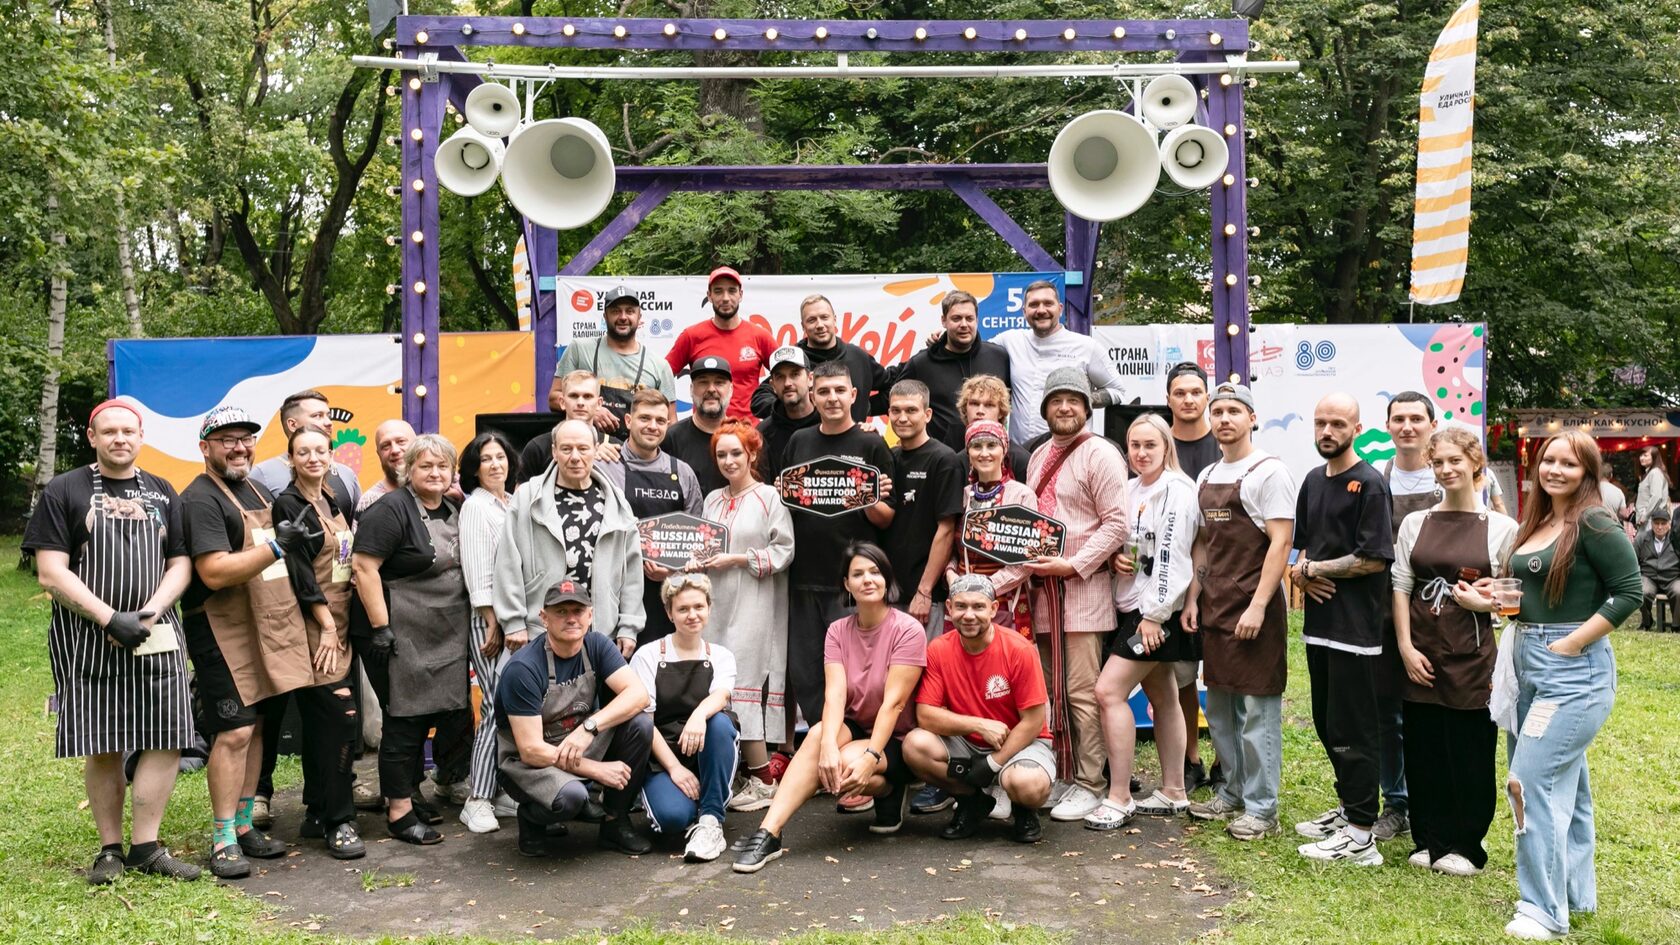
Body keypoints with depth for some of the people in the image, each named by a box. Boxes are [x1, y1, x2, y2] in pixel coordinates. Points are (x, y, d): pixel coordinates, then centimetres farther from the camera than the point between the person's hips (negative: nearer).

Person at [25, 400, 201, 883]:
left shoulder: (162, 494, 13)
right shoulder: (64, 491, 2)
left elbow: (180, 564, 10)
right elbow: (51, 573, -5)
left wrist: (151, 612, -8)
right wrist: (110, 619, -15)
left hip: (156, 637, 3)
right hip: (87, 640, -3)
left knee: (167, 739, -4)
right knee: (102, 747, 2)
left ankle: (146, 846, 6)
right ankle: (110, 849, 16)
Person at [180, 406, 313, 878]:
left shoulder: (259, 492, 16)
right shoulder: (200, 499, -12)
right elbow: (215, 573, -22)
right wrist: (275, 546, -25)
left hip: (266, 627, 8)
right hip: (222, 631, -8)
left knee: (256, 726, 12)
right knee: (234, 732, -9)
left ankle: (244, 825, 22)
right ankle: (224, 841, -1)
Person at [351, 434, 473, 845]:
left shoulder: (454, 511, 13)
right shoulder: (392, 509, -11)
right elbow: (363, 566, -18)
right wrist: (380, 627, -21)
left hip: (446, 638, 8)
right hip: (402, 637, -8)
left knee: (451, 713, 10)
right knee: (406, 718, -2)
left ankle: (410, 794, 25)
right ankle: (399, 811, 8)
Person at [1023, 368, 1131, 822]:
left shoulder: (1101, 454, -6)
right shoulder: (1040, 456, 17)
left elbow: (1117, 523, -12)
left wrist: (1073, 564, -17)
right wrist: (1029, 563, 8)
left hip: (1083, 588, -7)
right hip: (1042, 586, 7)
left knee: (1082, 692, -6)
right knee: (1051, 691, 11)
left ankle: (1088, 784, 3)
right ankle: (1060, 777, 20)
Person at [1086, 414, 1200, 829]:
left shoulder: (1176, 491, -13)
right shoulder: (1133, 490, 14)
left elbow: (1172, 557, -18)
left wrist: (1154, 615, -20)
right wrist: (1116, 557, 3)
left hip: (1157, 611, -9)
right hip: (1132, 608, 9)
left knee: (1109, 691, -14)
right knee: (1162, 698, 13)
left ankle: (1119, 799, -9)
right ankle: (1173, 792, 22)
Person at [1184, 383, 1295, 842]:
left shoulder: (1268, 472, -9)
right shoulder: (1207, 477, 14)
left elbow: (1280, 543, -14)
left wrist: (1257, 607, -19)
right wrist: (1192, 598, 10)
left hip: (1253, 609, -7)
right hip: (1214, 608, 8)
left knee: (1257, 711, -3)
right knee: (1219, 708, 13)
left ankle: (1260, 808, 5)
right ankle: (1232, 792, 26)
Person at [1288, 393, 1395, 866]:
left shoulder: (1369, 484, -11)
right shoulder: (1313, 481, 14)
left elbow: (1375, 559, -18)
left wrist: (1315, 569, -10)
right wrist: (1301, 572, 0)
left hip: (1355, 627, -8)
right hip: (1319, 620, 8)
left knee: (1351, 730, -4)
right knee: (1327, 724, 16)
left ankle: (1360, 835, 4)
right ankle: (1347, 808, 30)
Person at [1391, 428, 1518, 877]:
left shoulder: (1502, 527, 0)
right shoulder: (1415, 523, 7)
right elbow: (1400, 587, 4)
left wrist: (1484, 601, -15)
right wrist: (1406, 647, -5)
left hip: (1473, 656, -2)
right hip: (1422, 657, 2)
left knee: (1470, 753, 3)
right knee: (1424, 750, 7)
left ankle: (1464, 845, 17)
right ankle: (1428, 840, 20)